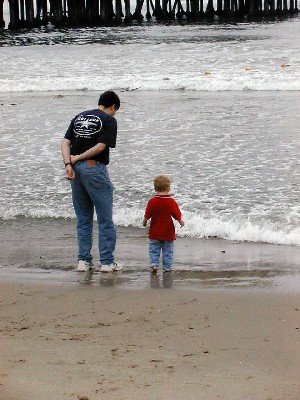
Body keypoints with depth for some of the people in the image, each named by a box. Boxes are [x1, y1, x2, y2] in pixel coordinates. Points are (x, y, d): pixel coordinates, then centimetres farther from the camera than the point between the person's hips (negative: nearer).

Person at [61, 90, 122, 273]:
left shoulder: (79, 117, 15)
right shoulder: (109, 120, -2)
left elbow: (65, 143, 4)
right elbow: (101, 146, -12)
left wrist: (68, 164, -7)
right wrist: (78, 158, -5)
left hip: (76, 169, 6)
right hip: (95, 168, -6)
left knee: (83, 218, 15)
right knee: (105, 220, 3)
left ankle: (84, 260, 15)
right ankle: (107, 262, 4)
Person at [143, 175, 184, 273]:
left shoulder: (152, 201, -10)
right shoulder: (171, 202, -12)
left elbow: (147, 216, -6)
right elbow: (177, 216, -8)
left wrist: (144, 222, 15)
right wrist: (181, 222, 12)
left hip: (155, 233, 0)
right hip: (168, 232, 0)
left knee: (154, 250, 12)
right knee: (167, 251, 10)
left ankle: (154, 264, 0)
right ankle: (167, 267, 11)